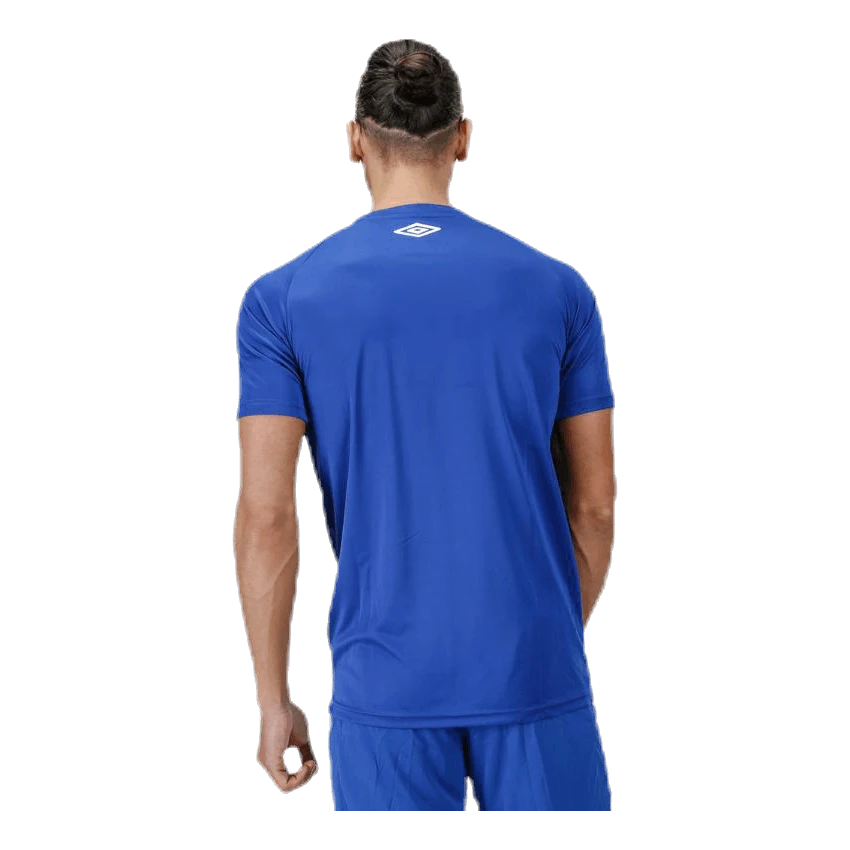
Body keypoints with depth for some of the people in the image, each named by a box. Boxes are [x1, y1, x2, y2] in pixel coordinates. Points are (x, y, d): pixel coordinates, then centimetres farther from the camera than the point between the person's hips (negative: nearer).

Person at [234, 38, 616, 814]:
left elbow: (266, 514, -9)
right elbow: (593, 504, 3)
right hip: (535, 673, 1)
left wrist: (273, 698, 1)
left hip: (387, 686, 0)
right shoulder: (557, 289, 0)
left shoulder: (283, 298, -5)